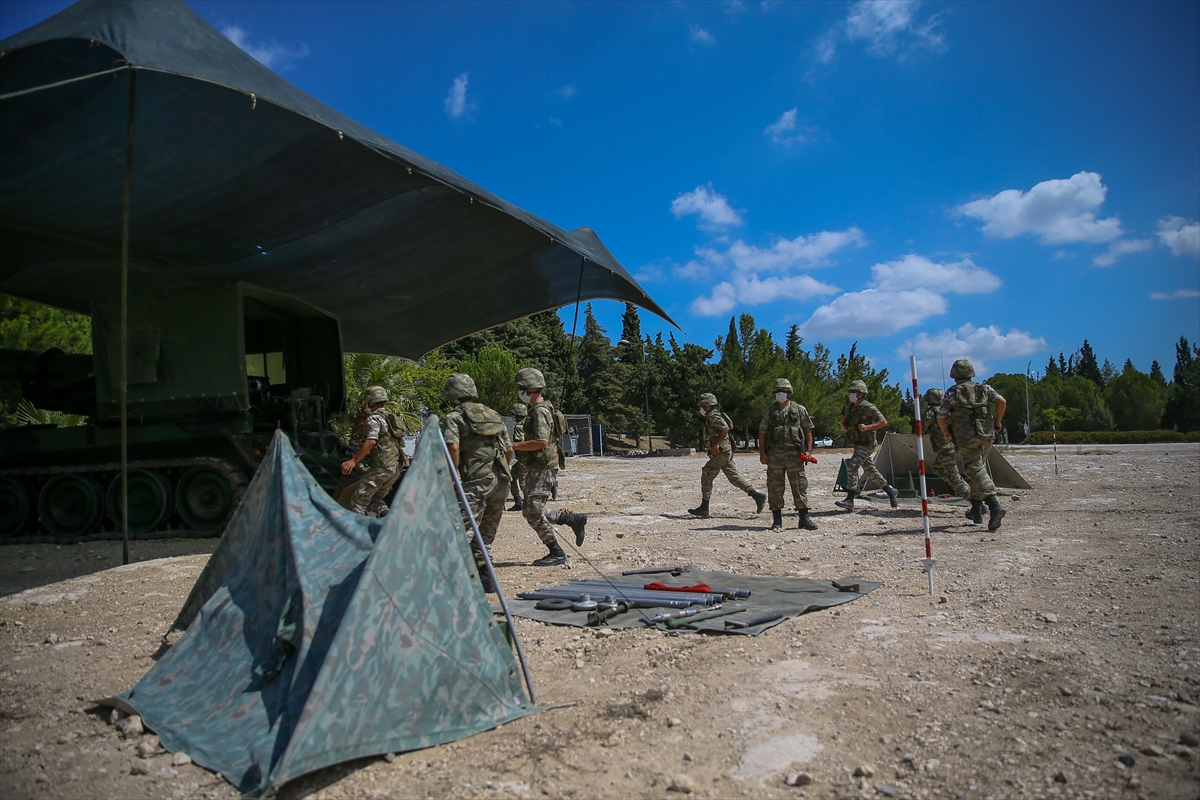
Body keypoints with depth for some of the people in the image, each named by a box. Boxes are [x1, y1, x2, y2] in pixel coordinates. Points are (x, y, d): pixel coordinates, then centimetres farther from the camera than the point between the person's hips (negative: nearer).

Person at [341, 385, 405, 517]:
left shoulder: (374, 418, -8)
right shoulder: (392, 418, 18)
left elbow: (371, 441, -24)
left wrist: (354, 460, -23)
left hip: (382, 467, -8)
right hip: (396, 468, 9)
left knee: (359, 499, 0)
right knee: (375, 498, 20)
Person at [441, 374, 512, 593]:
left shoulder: (454, 417, 3)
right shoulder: (492, 414, 22)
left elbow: (453, 446, -13)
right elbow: (509, 449, 21)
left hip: (477, 479, -6)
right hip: (502, 478, 6)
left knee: (466, 528, -10)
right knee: (487, 529, 15)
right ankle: (484, 577, 18)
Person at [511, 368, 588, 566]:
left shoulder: (540, 411, -16)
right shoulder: (536, 410, 17)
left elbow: (542, 441, -28)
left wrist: (515, 446, -20)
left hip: (543, 469, -11)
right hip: (535, 469, 11)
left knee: (534, 513, -8)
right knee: (530, 512, 12)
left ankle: (556, 553, 1)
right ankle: (574, 520, 17)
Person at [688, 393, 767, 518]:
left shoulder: (713, 416, -13)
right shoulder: (710, 417, 19)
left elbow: (725, 428, -27)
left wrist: (716, 444, -25)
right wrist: (712, 448, 23)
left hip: (721, 453, -10)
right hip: (724, 453, 10)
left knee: (706, 476, -6)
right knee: (734, 477, 10)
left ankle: (704, 508, -3)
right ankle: (758, 496, 9)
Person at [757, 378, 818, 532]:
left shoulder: (799, 410, 7)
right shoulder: (769, 411, 9)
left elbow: (808, 431, 7)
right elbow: (762, 433, 7)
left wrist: (808, 450, -4)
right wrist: (762, 453, -2)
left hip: (794, 454, -1)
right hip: (774, 454, 1)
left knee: (800, 485, 1)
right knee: (774, 487, 1)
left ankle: (804, 518, 11)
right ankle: (777, 521, 9)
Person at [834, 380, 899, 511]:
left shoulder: (868, 408, -13)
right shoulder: (848, 409, 10)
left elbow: (884, 422, -12)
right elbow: (846, 428, 18)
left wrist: (867, 427, -22)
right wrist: (842, 422, -4)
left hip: (867, 444, -9)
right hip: (857, 444, 9)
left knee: (852, 466, -19)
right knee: (870, 470, 14)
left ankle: (850, 500, -20)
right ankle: (891, 491, 30)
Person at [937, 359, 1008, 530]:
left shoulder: (952, 393, 2)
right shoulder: (984, 388, 11)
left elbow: (940, 417, -3)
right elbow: (1002, 401, -3)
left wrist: (945, 432, 16)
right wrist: (997, 421, 11)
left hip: (966, 438, -5)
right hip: (986, 435, 5)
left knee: (976, 471, -10)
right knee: (979, 468, 18)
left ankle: (994, 505, -30)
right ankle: (976, 510, 22)